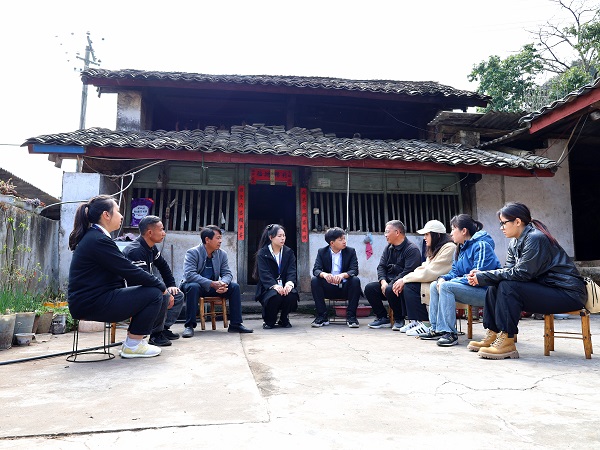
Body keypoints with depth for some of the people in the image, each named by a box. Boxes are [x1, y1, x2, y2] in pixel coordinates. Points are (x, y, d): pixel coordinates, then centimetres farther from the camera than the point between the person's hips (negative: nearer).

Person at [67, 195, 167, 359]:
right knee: (154, 294, -13)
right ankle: (132, 345, -1)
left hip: (93, 299, 10)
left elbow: (126, 270, 12)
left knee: (154, 290, 9)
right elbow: (130, 271, -20)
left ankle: (134, 338, 17)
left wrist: (158, 285, 4)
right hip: (91, 304, -10)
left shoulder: (94, 237, 15)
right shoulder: (98, 240, -18)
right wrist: (161, 286, -8)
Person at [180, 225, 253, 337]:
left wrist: (224, 283, -26)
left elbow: (227, 273, 1)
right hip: (195, 285, -5)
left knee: (235, 287, -14)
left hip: (213, 287, 5)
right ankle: (189, 326, -31)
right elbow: (189, 274, -27)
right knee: (193, 287, -38)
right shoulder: (192, 253, -15)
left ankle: (236, 324, -10)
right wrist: (211, 283, -35)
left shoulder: (222, 254, 2)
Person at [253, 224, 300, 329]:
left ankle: (284, 320, 0)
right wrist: (275, 286, -33)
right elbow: (264, 274, -14)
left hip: (284, 286, 3)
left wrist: (289, 283, -27)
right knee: (275, 296, -36)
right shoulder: (262, 253, -1)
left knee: (292, 294, -31)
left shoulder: (289, 252, 9)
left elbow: (292, 271, -4)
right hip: (268, 288, -3)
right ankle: (269, 321, -4)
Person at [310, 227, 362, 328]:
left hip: (345, 288, 0)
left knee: (356, 280, -30)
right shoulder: (322, 252, 2)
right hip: (328, 288, 1)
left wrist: (343, 275, -35)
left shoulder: (351, 251, 0)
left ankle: (351, 316, -20)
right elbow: (316, 269, -10)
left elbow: (354, 270, -12)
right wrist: (324, 274, -35)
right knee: (314, 280, -26)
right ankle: (322, 316, -17)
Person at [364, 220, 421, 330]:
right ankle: (383, 318, -4)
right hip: (388, 282, 7)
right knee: (369, 288, -15)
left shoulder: (412, 249, -10)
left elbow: (408, 271, -20)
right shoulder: (389, 248, 15)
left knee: (390, 290, -35)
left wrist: (391, 284, -23)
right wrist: (383, 282, -12)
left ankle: (399, 320, -12)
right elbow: (381, 266, 8)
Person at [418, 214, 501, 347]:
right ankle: (436, 329, 2)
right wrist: (443, 278, -7)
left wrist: (446, 282, -21)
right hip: (469, 288, 10)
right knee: (435, 285, 5)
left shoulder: (481, 246, -15)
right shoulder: (461, 248, 15)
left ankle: (450, 333, -25)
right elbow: (455, 271, 17)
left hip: (484, 291, -10)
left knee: (446, 286, -26)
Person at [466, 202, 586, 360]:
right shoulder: (515, 243, 9)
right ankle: (492, 336, 0)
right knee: (495, 287, -2)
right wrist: (481, 275, -14)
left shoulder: (535, 238, -19)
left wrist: (484, 276, -22)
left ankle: (507, 343, -19)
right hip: (544, 287, 9)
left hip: (568, 293, -9)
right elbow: (508, 270, 2)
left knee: (508, 287, -25)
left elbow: (521, 273, -25)